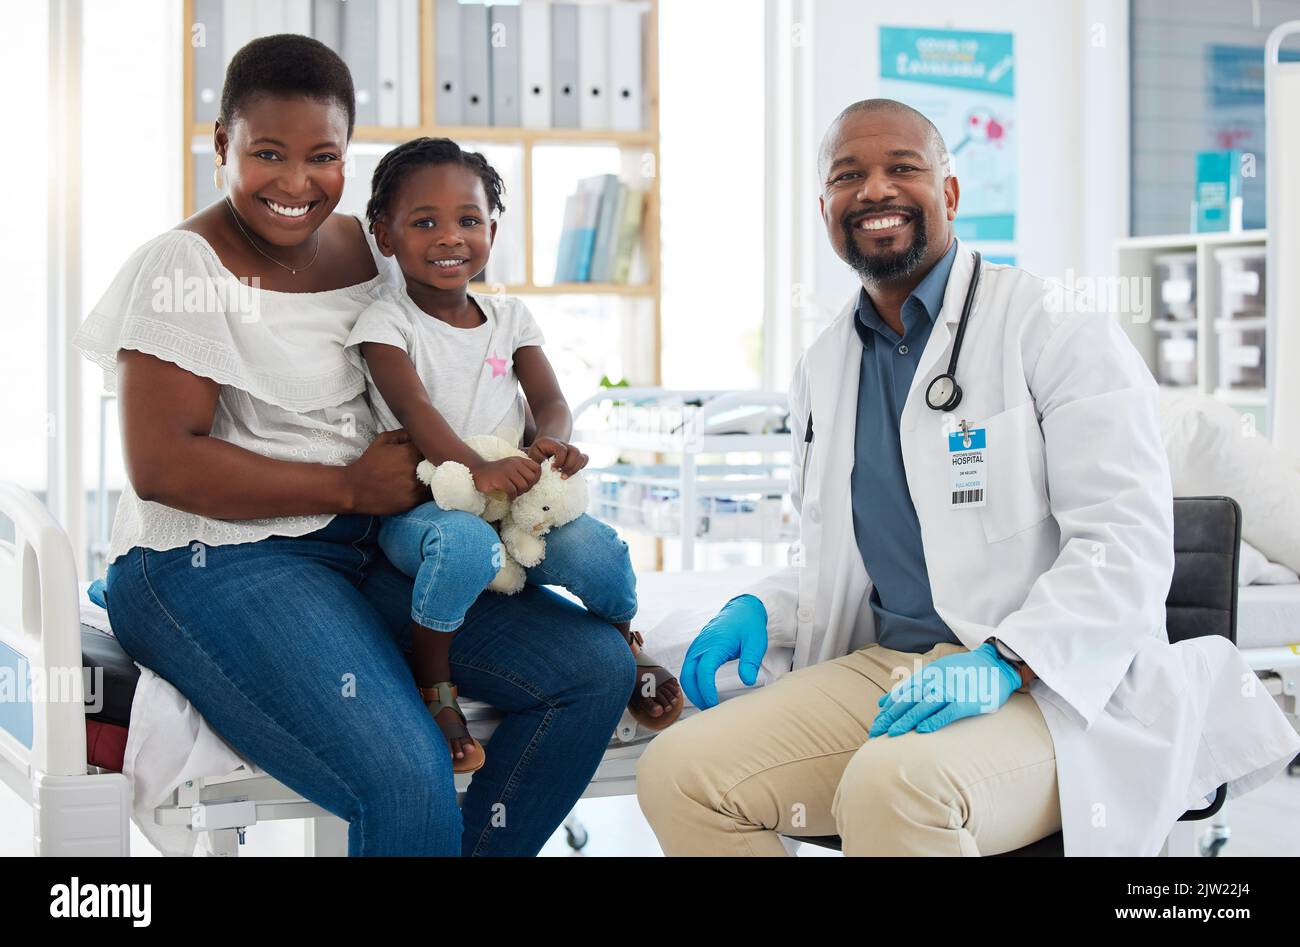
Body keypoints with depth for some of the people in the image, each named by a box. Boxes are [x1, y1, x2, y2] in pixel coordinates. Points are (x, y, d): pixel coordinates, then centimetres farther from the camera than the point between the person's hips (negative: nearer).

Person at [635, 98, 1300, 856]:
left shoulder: (1057, 329, -5)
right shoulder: (823, 370, 15)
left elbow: (1128, 539, -13)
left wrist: (1002, 663, -25)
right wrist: (760, 611, 5)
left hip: (1057, 686, -6)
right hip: (885, 670, 7)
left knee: (895, 782, -37)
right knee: (678, 772, -12)